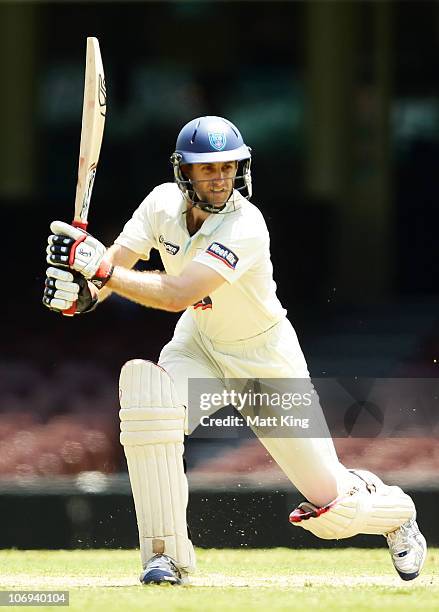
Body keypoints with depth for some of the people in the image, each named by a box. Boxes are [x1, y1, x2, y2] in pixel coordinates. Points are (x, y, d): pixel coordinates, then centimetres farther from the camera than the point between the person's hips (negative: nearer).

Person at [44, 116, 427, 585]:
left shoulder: (245, 226, -32)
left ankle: (395, 514, 39)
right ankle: (166, 554, -21)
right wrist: (81, 291, -41)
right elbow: (112, 267, -19)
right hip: (199, 343, 4)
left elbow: (177, 295, -41)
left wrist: (101, 268, -46)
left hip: (266, 355, -4)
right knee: (144, 390, -32)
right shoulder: (163, 203, -13)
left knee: (328, 502, -2)